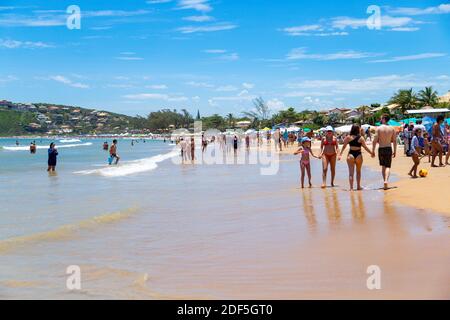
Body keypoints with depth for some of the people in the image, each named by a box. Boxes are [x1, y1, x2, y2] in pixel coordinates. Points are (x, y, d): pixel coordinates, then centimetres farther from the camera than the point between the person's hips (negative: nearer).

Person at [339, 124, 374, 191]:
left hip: (351, 155, 0)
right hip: (358, 155, 0)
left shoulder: (348, 137, -1)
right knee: (358, 172, 19)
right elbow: (365, 147, -4)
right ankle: (358, 186, 25)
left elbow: (344, 146, -4)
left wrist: (340, 154, 0)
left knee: (351, 173, 0)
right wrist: (371, 153, 6)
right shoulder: (361, 138, -4)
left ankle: (351, 187, -8)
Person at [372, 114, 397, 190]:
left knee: (383, 166, 15)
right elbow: (394, 141, 4)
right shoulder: (392, 129, 3)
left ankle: (385, 181, 14)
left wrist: (373, 151, -4)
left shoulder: (379, 128, -6)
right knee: (388, 167, 1)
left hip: (381, 149, -1)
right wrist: (395, 151, 11)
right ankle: (386, 180, -19)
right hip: (389, 149, 1)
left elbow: (375, 140, -10)